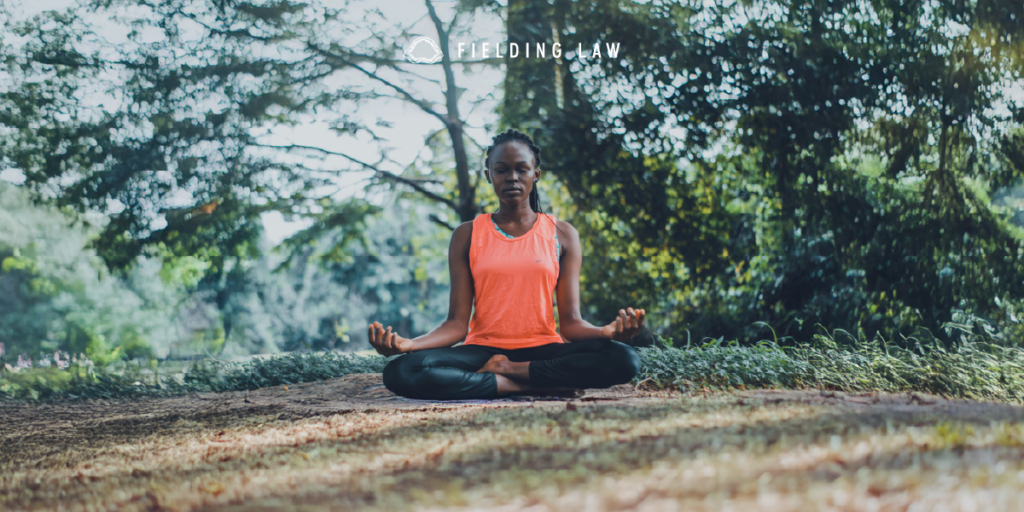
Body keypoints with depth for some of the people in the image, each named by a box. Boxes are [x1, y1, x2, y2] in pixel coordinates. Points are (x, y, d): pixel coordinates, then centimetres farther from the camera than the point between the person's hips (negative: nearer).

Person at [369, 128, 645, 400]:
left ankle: (508, 369, -18)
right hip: (483, 349, -1)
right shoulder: (467, 235, 9)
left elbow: (571, 322, 3)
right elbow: (457, 323, 1)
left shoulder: (561, 235, 10)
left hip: (543, 349, 1)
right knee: (399, 372, -31)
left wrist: (609, 331, -21)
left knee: (625, 359, -30)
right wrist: (407, 344, -19)